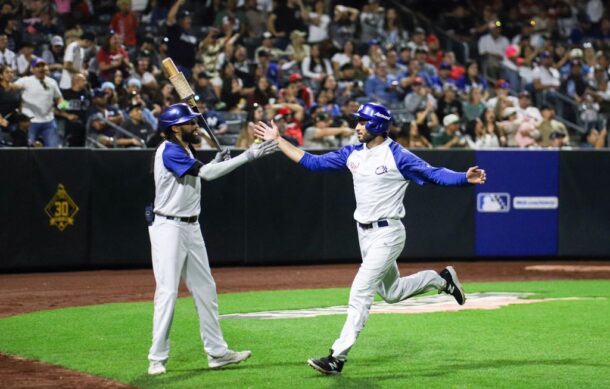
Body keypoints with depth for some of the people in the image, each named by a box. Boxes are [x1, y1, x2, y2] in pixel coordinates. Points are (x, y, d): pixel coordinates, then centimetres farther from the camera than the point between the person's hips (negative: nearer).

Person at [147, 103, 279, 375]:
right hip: (168, 227, -10)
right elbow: (206, 173, -28)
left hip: (191, 227, 10)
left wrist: (218, 161, 2)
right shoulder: (169, 151, -18)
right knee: (167, 291, -9)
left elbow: (201, 175, 18)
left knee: (205, 289, 12)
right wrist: (248, 156, -28)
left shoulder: (186, 150, 12)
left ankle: (217, 352, 18)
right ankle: (157, 358, -3)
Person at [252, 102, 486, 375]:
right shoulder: (353, 154, 6)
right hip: (364, 234, 8)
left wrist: (465, 178, -36)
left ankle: (338, 358, -13)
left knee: (360, 293, -14)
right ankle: (441, 279, 41)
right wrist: (277, 141, 7)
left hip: (387, 234, -8)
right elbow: (312, 162, 10)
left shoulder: (397, 156, -14)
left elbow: (434, 174, -18)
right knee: (391, 292, 20)